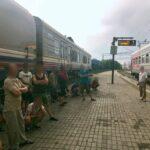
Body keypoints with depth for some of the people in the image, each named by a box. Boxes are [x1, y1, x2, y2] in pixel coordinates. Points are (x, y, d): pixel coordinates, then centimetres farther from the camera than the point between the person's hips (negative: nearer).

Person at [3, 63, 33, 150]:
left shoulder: (17, 80, 8)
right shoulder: (8, 81, -19)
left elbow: (26, 88, 8)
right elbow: (17, 92, -27)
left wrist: (20, 89, -13)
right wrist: (21, 90, -5)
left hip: (18, 107, 9)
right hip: (10, 109, -9)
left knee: (21, 123, 21)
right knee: (13, 128, 4)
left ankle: (23, 140, 40)